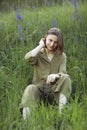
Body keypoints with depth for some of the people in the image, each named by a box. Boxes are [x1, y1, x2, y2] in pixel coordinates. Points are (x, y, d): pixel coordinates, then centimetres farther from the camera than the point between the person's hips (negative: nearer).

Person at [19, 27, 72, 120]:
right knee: (30, 89, -34)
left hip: (54, 88, 1)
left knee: (66, 78, -28)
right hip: (39, 87, -1)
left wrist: (55, 75, -34)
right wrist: (41, 46, -7)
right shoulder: (38, 53, 4)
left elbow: (63, 73, -9)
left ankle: (62, 112, -38)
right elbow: (28, 58, -21)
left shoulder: (62, 56, 7)